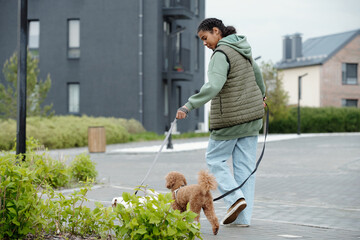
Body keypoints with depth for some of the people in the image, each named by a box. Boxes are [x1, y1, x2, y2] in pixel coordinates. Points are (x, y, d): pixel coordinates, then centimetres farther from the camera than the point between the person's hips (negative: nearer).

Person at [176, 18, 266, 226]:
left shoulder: (221, 53, -15)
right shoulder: (242, 49, 13)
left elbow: (213, 86, -29)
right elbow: (256, 71, 30)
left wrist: (188, 106, -33)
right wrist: (261, 94, 48)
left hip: (231, 117, -8)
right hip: (252, 115, 8)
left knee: (215, 158, 9)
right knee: (246, 164, 7)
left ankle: (236, 198, -8)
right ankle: (244, 216, 8)